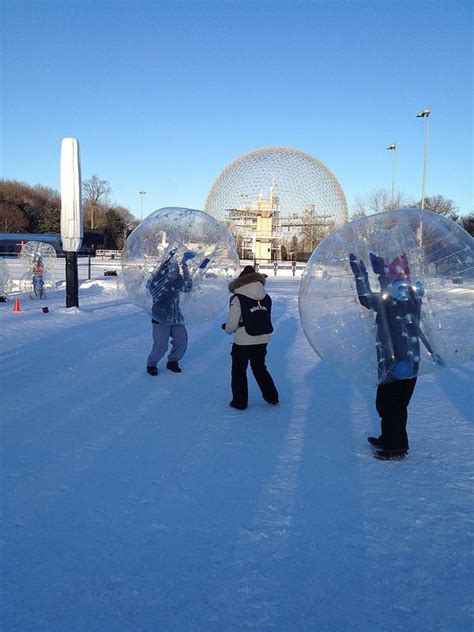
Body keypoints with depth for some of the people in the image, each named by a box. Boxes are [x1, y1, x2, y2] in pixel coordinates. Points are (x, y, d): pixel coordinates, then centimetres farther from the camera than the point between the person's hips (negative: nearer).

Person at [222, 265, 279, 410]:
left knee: (239, 371, 13)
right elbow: (267, 319, 6)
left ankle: (240, 402, 19)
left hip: (243, 342, -5)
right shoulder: (266, 297, 0)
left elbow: (232, 324, -15)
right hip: (262, 340, 5)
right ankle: (272, 397, 30)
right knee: (260, 368, 24)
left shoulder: (237, 299, -15)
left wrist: (226, 327, 6)